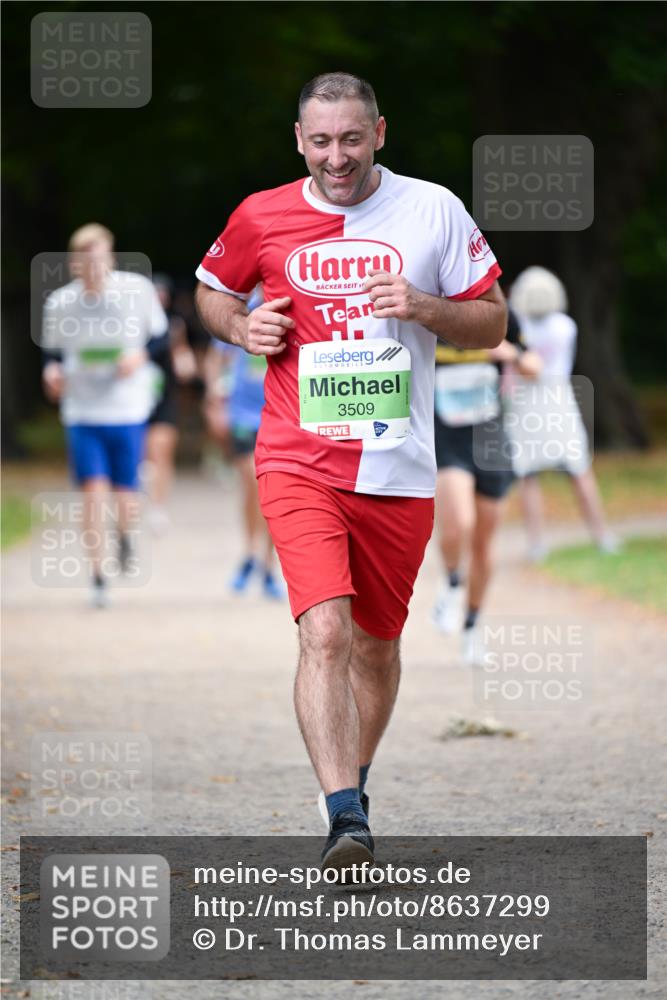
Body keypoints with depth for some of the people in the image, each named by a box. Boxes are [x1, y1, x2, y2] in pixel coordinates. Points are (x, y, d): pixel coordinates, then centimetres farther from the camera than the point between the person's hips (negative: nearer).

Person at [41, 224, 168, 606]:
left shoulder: (137, 290, -8)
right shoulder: (60, 303, -6)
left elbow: (159, 333, 6)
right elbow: (52, 351, 9)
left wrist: (141, 354, -13)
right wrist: (52, 371, -13)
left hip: (129, 409, 0)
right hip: (83, 412, 0)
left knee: (125, 495, 5)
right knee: (94, 490, -11)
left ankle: (125, 536, 42)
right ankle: (98, 578, -1)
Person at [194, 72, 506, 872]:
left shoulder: (433, 211, 1)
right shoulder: (260, 218, 2)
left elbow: (492, 324, 7)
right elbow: (211, 289, 21)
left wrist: (422, 307, -13)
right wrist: (241, 328, -1)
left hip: (399, 469, 2)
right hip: (300, 464, -2)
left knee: (376, 642, 13)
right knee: (325, 633, -19)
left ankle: (354, 785, 36)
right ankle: (345, 819, -25)